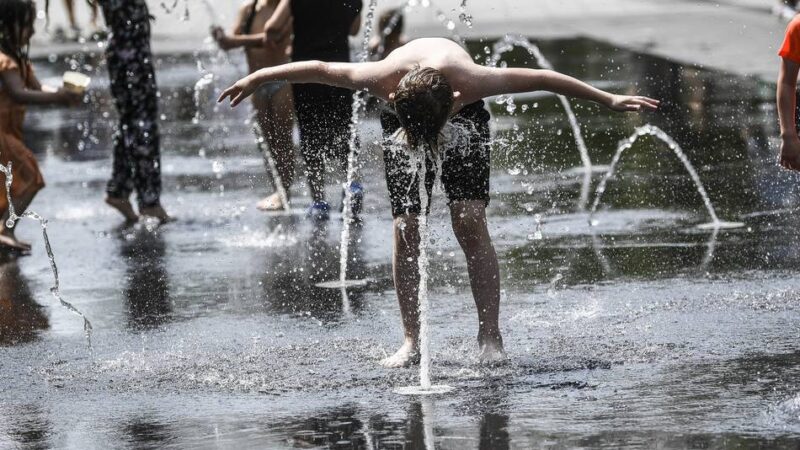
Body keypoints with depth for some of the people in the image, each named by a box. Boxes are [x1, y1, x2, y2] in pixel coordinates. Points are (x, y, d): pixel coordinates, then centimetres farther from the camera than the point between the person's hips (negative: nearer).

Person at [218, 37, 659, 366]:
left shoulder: (470, 80, -42)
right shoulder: (380, 79, -39)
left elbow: (539, 78, -28)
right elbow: (317, 69, -22)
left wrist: (609, 100, -22)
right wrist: (255, 79, -10)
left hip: (465, 119, -1)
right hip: (400, 122, 1)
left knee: (470, 221, -16)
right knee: (406, 229, -10)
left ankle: (490, 337, -14)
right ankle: (412, 341, -5)